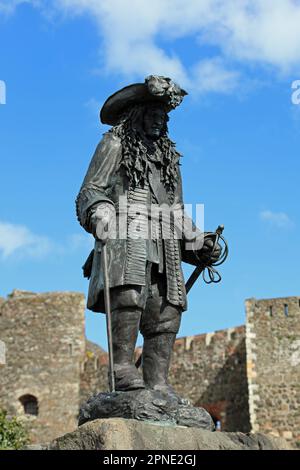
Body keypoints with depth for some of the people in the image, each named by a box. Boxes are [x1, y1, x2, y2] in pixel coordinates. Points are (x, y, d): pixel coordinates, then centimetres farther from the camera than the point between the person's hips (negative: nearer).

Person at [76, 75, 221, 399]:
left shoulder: (168, 155, 31)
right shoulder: (115, 143, 13)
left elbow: (177, 210, 30)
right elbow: (90, 191, 3)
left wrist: (200, 244, 17)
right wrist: (99, 213, -20)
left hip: (164, 248, 6)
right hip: (126, 239, -6)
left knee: (166, 315, -5)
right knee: (129, 297, -30)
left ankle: (157, 383, -6)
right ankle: (122, 367, -28)